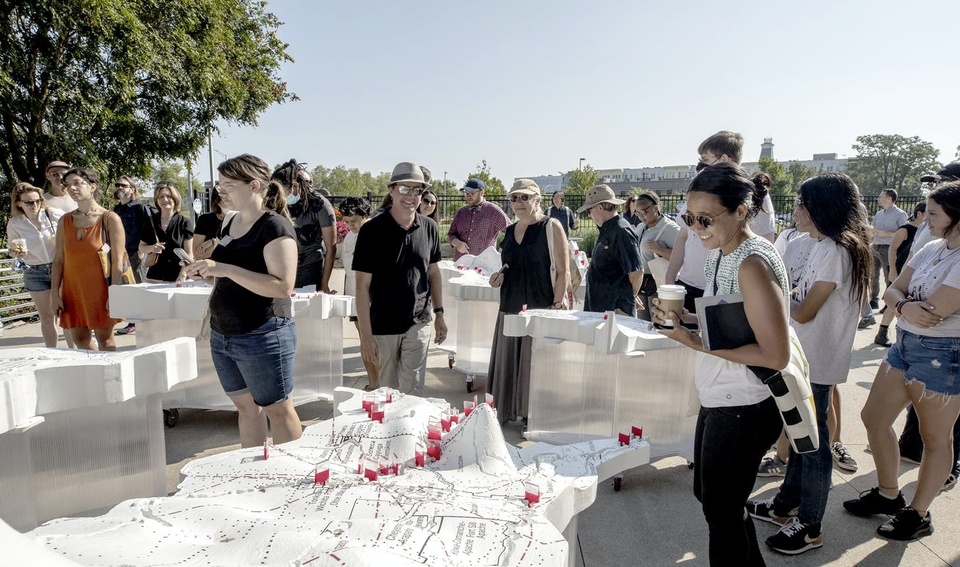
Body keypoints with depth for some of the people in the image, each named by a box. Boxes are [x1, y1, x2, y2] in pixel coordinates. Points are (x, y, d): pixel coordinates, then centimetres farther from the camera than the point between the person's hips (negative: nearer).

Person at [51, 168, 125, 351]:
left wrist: (114, 295, -14)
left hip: (100, 290, -5)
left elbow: (118, 261, -9)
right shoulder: (65, 221, 9)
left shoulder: (110, 219, -5)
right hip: (73, 290, 5)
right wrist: (55, 293, 3)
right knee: (80, 339, 9)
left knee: (104, 337, 2)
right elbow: (58, 260, 9)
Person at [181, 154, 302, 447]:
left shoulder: (275, 226, -15)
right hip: (223, 336, 8)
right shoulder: (231, 222, 10)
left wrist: (224, 268, -28)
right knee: (246, 406, 18)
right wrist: (204, 271, 2)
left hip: (262, 338, -8)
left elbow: (282, 286, -25)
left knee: (278, 410, 4)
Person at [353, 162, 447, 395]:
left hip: (419, 323, 2)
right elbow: (362, 285, -10)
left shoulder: (429, 228, 0)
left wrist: (439, 314, 9)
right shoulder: (372, 231, -11)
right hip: (383, 325, -1)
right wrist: (366, 334, -13)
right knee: (388, 388, 11)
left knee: (410, 386, 0)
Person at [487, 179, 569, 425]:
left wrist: (557, 305, -18)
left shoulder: (551, 226, -7)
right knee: (509, 363, 13)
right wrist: (499, 276, 3)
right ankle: (506, 416, 27)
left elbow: (563, 271, -10)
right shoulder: (510, 231, 12)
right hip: (511, 308, 7)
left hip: (540, 308, -7)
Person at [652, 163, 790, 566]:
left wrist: (696, 341, -24)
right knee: (707, 493, 25)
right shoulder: (722, 253, 5)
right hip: (719, 400, 9)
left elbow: (775, 355, -25)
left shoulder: (753, 264, -22)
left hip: (744, 410, -9)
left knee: (721, 510, 10)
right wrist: (685, 318, -2)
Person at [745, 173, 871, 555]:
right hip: (804, 357, 9)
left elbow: (804, 312, -20)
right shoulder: (822, 246, 9)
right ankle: (786, 505, 35)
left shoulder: (837, 251, -21)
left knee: (813, 440, 4)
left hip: (818, 363, -9)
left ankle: (810, 527, 19)